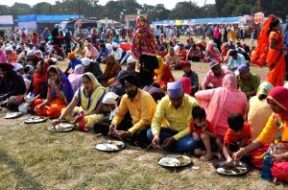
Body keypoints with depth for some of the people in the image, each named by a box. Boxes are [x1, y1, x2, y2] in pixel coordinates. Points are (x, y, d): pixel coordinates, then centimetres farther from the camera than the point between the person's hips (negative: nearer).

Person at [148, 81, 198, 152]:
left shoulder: (192, 103, -23)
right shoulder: (164, 102, -15)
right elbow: (156, 121, -16)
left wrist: (174, 138, -28)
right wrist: (156, 135, -37)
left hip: (186, 133, -2)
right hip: (170, 131, 2)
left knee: (191, 144, -36)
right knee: (150, 133, -23)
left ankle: (164, 146, -13)